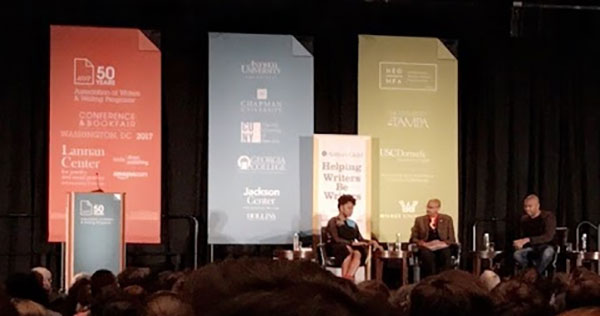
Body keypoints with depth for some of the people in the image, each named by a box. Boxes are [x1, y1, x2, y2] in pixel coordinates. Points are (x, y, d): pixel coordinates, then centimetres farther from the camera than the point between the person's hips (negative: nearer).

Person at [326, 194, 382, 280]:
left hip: (351, 248, 4)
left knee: (358, 252, -34)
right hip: (337, 249, -4)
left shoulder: (353, 224, 28)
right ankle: (344, 278, -46)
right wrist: (352, 243, -16)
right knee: (348, 249, -40)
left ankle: (348, 277, -55)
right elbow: (336, 239, -7)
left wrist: (371, 242, -1)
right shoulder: (333, 222, 9)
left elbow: (360, 239, 20)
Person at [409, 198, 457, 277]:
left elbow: (451, 239, 12)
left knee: (445, 254, -36)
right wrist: (422, 243, -8)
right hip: (426, 248, 0)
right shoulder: (419, 220, 14)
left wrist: (444, 243, -10)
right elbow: (413, 238, 13)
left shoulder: (447, 219, 13)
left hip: (442, 247, 0)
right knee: (427, 255, -37)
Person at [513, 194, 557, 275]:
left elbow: (548, 237, -25)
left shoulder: (548, 216, -12)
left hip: (546, 247, -4)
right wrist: (519, 243, -13)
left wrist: (528, 240, -34)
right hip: (531, 248, 4)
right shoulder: (524, 219, 4)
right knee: (517, 254, -29)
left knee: (547, 252, -41)